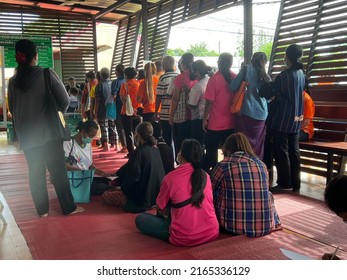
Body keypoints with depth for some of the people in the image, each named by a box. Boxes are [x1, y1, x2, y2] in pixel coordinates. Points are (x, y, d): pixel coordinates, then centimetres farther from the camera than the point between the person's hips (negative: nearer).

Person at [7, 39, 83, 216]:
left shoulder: (13, 81, 1)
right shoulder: (47, 74, -10)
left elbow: (12, 108, 11)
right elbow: (64, 101, -8)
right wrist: (58, 111, 13)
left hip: (27, 134, 3)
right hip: (49, 131, -3)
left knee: (35, 172, 12)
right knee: (58, 170, 4)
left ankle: (42, 209, 18)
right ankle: (68, 208, 11)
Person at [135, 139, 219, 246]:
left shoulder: (171, 177, -12)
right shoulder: (206, 176, 2)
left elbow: (160, 208, 3)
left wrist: (163, 211, 29)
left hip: (184, 238, -4)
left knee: (140, 219, 11)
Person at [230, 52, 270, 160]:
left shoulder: (247, 69, 0)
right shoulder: (266, 76, 10)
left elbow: (233, 87, -5)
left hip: (246, 112, -4)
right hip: (261, 114, 4)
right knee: (258, 146, 11)